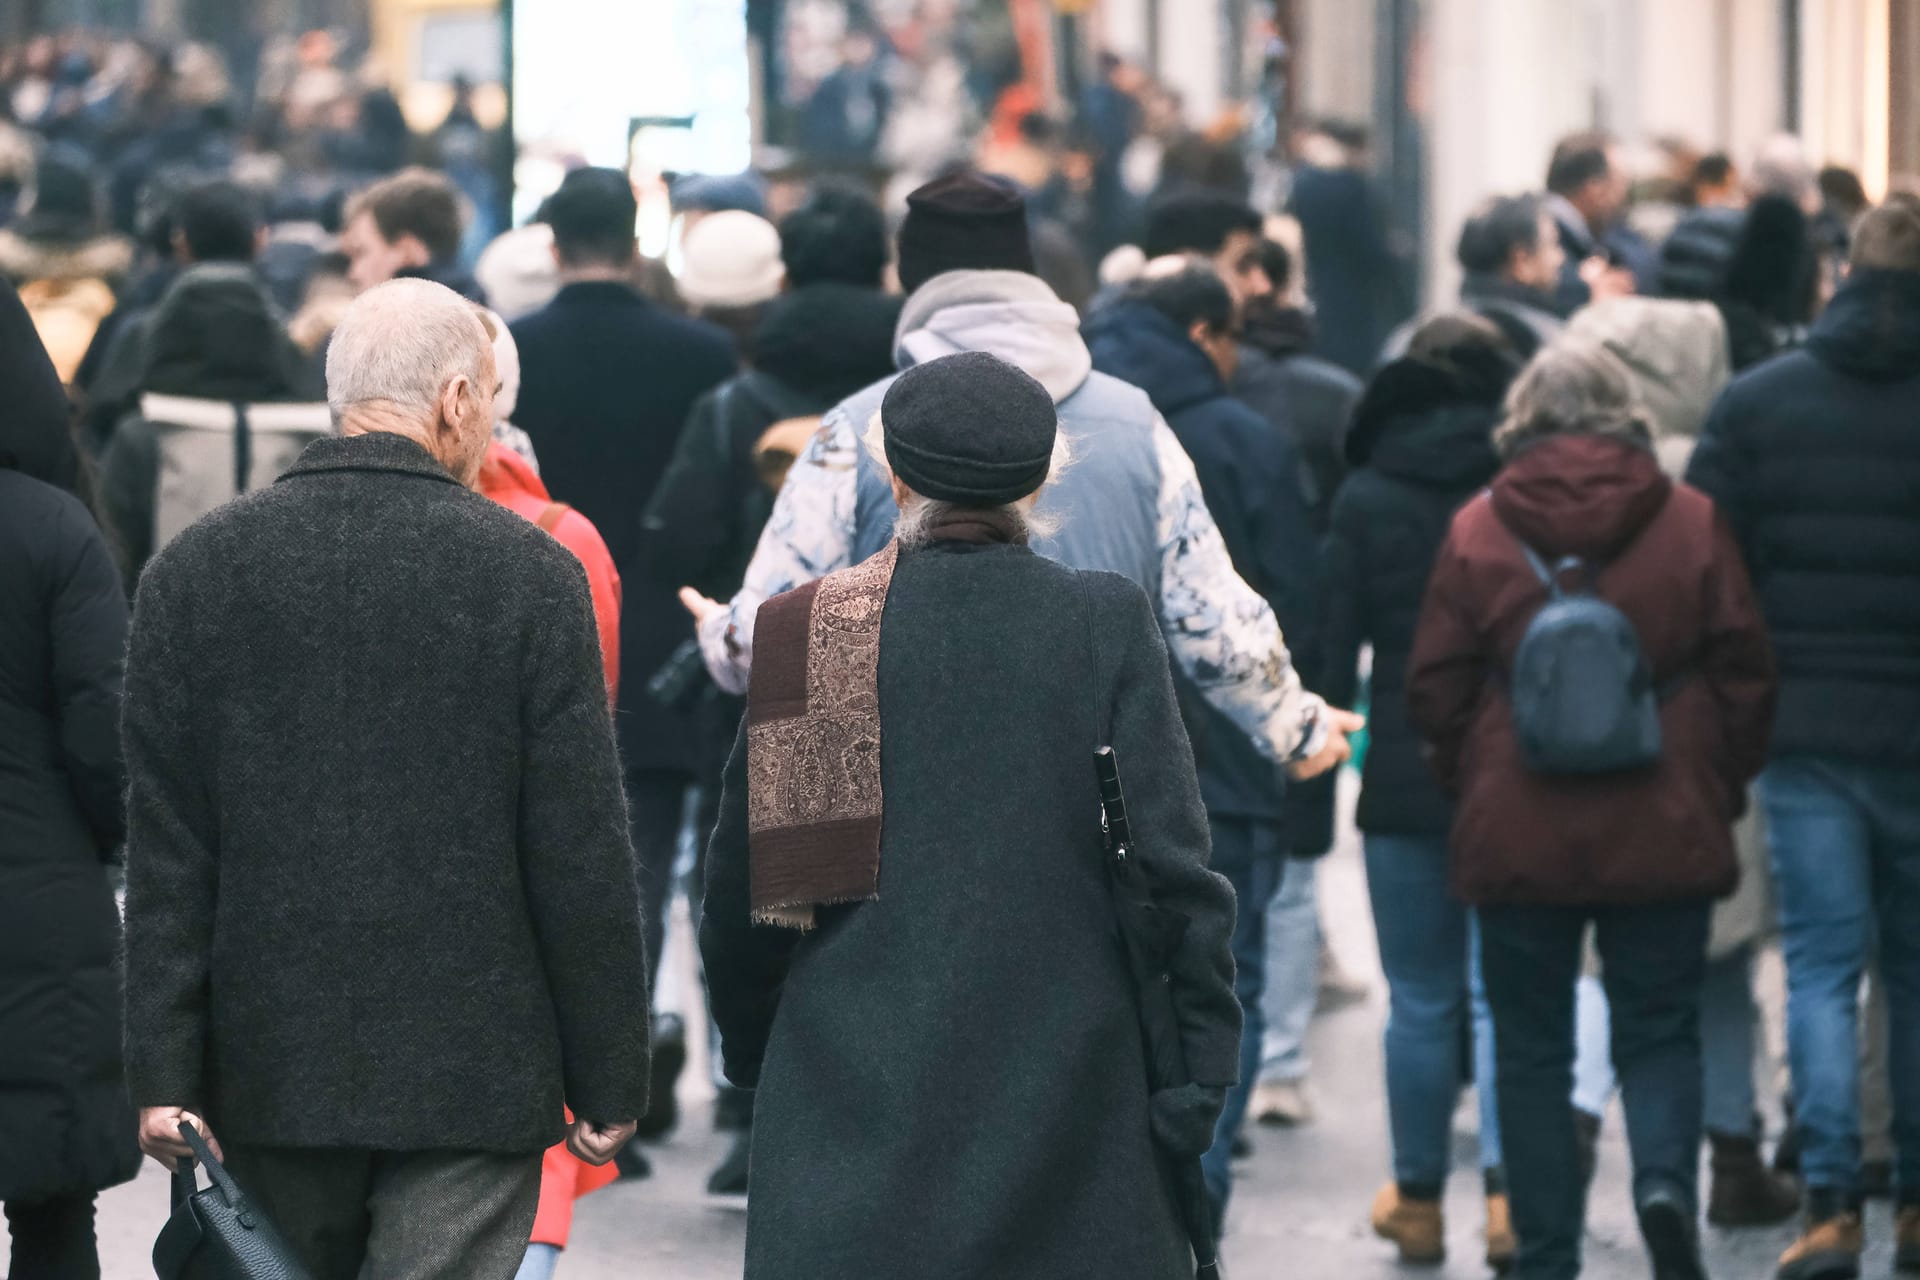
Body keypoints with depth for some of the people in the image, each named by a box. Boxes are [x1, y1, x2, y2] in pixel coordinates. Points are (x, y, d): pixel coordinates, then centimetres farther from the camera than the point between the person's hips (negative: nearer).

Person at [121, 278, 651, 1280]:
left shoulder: (194, 570, 0)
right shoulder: (530, 574, -7)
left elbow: (165, 851, -1)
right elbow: (583, 856, -6)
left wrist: (163, 1073, 1)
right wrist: (609, 1081, 2)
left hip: (270, 1074, 3)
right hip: (473, 1076, -3)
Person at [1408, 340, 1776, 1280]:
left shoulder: (1476, 532, -3)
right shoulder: (1692, 523, -2)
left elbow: (1435, 691, 0)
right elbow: (1746, 673, 1)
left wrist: (1469, 786, 16)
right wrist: (1719, 788, 14)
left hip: (1516, 839, 0)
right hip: (1664, 837, 0)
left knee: (1532, 1050, 9)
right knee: (1659, 1033, 11)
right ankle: (1666, 1178, -15)